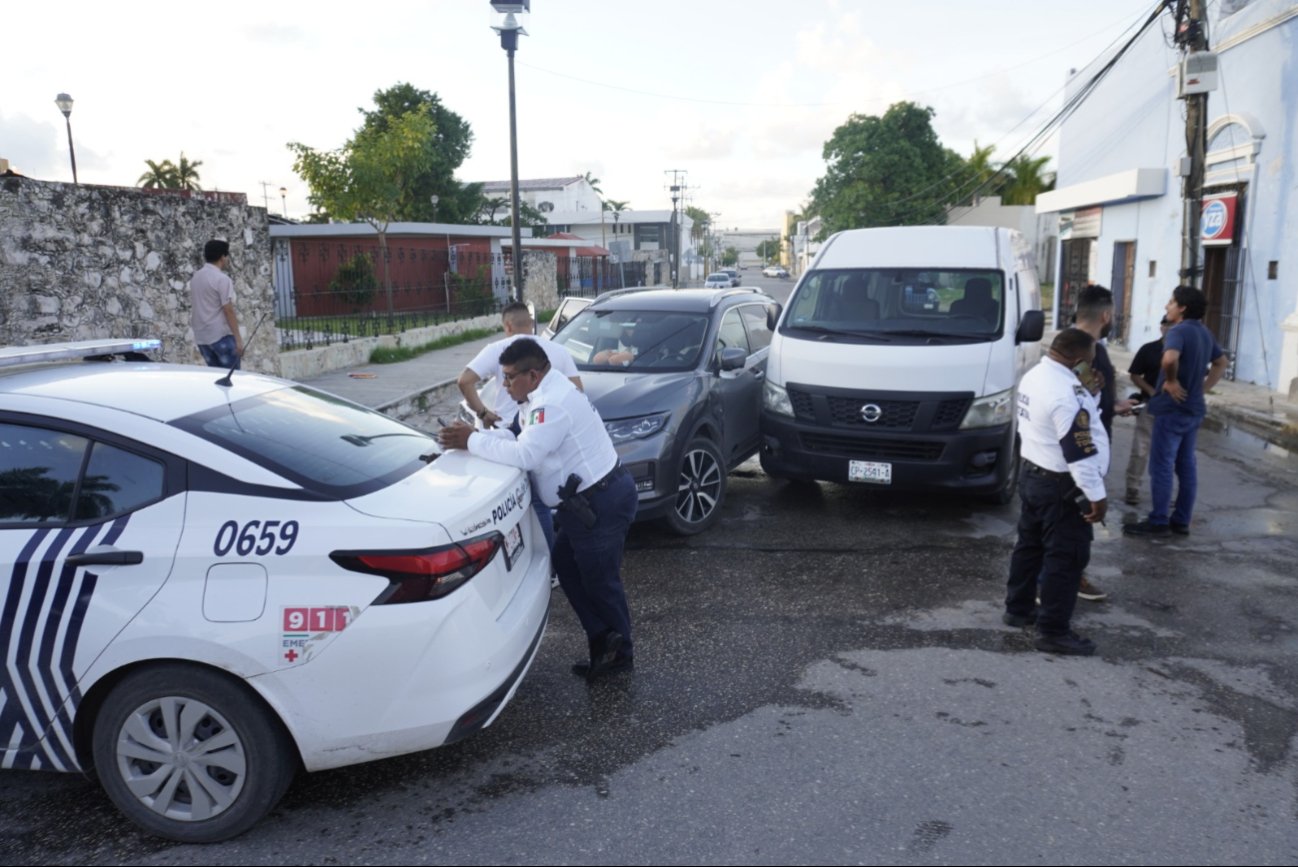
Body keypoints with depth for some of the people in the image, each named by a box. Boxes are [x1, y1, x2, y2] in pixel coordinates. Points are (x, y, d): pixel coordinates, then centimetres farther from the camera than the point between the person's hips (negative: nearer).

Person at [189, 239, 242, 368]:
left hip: (201, 336, 8)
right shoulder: (222, 278, -13)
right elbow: (228, 310, -16)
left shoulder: (195, 277, 12)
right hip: (221, 335, -8)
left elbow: (195, 308, 17)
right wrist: (238, 338, -16)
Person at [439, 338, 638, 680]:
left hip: (601, 501, -11)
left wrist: (472, 442, -22)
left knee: (600, 580, 2)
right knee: (566, 565, 17)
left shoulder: (552, 404, -23)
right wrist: (476, 434, -4)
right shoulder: (544, 394, 11)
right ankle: (604, 640, 24)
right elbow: (519, 439, 10)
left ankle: (618, 651, 17)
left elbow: (524, 455, -32)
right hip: (590, 499, 11)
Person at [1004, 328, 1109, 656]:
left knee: (1030, 544, 20)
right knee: (1066, 558, -1)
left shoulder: (1033, 376, 5)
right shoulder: (1068, 394, -26)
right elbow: (1080, 452, -25)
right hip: (1061, 487, -10)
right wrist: (1096, 495, -19)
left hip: (1032, 474, 10)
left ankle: (1018, 608, 33)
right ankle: (1054, 631, 6)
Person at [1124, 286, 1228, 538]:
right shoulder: (1205, 332, 12)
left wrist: (1171, 381, -19)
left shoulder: (1178, 330, -16)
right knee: (1186, 466, 12)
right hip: (1194, 408, 9)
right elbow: (1221, 363, 24)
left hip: (1172, 408, -9)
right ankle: (1181, 521, 18)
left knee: (1161, 466, -2)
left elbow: (1170, 358, -36)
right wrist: (1202, 388, 16)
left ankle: (1158, 522, 3)